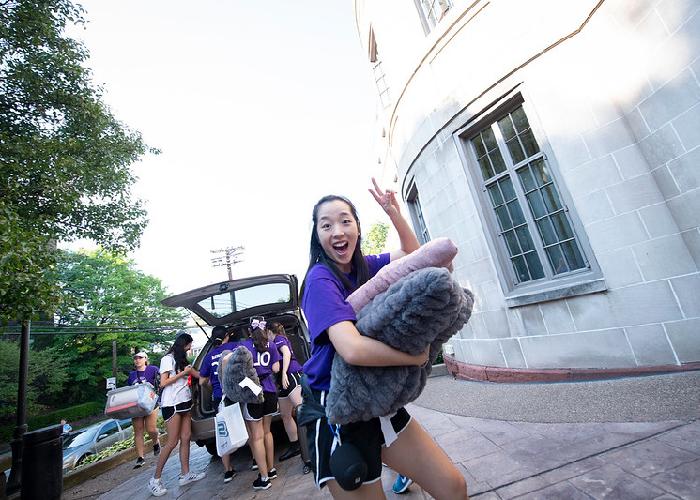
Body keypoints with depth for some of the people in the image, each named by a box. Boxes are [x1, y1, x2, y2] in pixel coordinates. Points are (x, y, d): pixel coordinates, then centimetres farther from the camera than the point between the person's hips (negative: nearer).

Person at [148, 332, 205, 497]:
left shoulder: (182, 360, 16)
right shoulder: (167, 359, -7)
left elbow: (197, 374, 18)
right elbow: (163, 383, -12)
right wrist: (182, 373, -13)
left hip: (185, 402, 7)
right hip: (172, 404, -7)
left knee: (186, 438, 6)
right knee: (172, 442, -4)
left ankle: (185, 474, 15)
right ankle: (155, 480, 11)